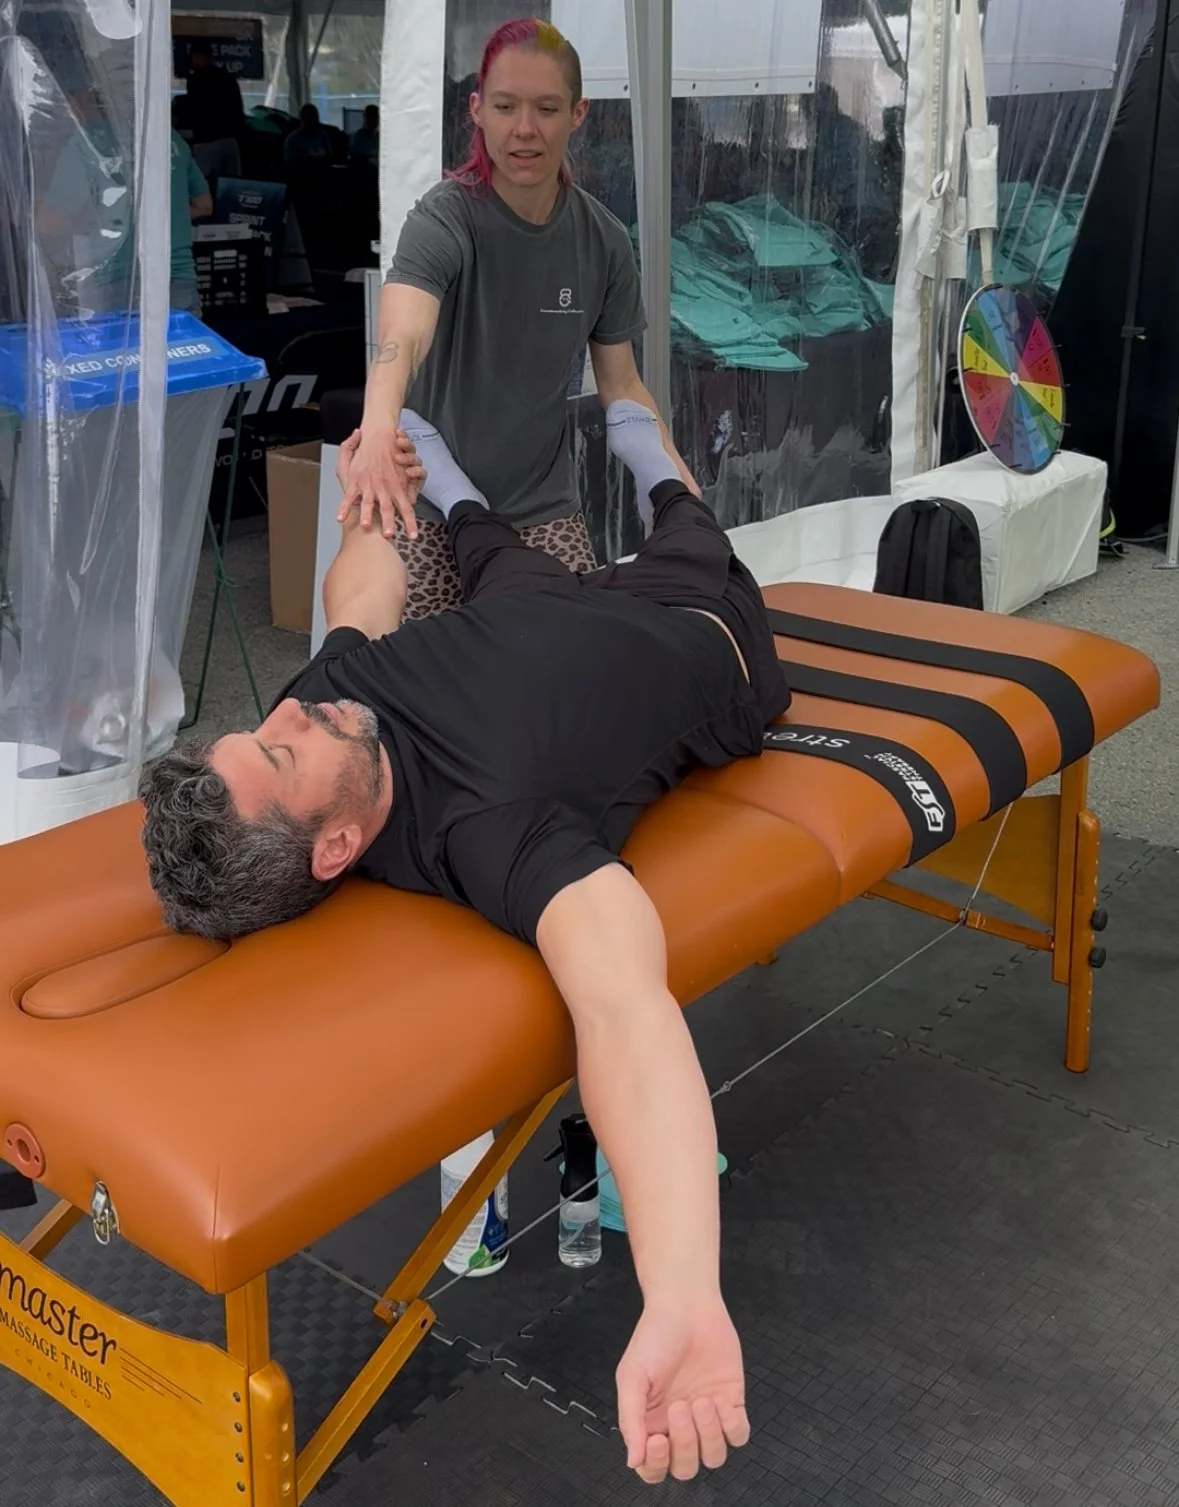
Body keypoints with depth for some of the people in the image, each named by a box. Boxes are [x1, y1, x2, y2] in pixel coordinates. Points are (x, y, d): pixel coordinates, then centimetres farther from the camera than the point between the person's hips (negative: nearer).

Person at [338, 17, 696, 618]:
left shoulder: (603, 241, -4)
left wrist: (680, 487, -13)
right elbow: (402, 334, -38)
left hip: (545, 510, 3)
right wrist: (378, 431, -60)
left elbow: (621, 384, 4)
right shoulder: (445, 219, -18)